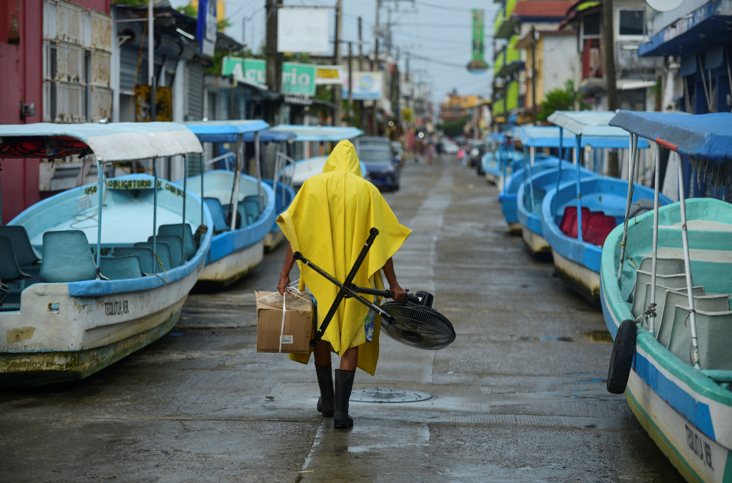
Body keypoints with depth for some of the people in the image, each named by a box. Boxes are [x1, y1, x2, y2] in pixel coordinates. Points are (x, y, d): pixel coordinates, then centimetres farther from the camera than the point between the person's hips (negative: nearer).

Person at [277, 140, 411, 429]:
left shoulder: (312, 186, 3)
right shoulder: (367, 191, 1)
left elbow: (296, 235, -5)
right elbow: (380, 240, -2)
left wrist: (285, 275, -5)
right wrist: (393, 285, 1)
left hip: (319, 275, 1)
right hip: (356, 279, -1)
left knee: (321, 333, 19)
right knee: (351, 340, 4)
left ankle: (327, 400, 28)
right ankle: (341, 410, -7)